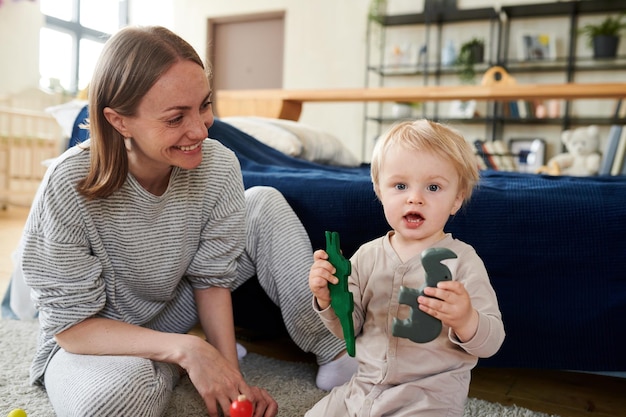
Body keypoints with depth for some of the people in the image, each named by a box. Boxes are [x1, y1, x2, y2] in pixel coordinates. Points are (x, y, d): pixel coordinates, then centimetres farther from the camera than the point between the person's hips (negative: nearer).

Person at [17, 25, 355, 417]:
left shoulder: (218, 165, -20)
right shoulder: (70, 187, -29)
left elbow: (211, 278, -11)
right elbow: (73, 326, -22)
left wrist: (232, 377, -19)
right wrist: (185, 349, -33)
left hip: (172, 310, 4)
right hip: (92, 341, -3)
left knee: (266, 203, -12)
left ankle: (332, 353, -5)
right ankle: (172, 368, -3)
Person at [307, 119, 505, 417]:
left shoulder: (462, 259, -12)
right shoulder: (368, 255, -1)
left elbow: (491, 342, -12)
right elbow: (349, 327, 6)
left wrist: (465, 320, -34)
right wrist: (328, 298, -14)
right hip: (364, 386, 4)